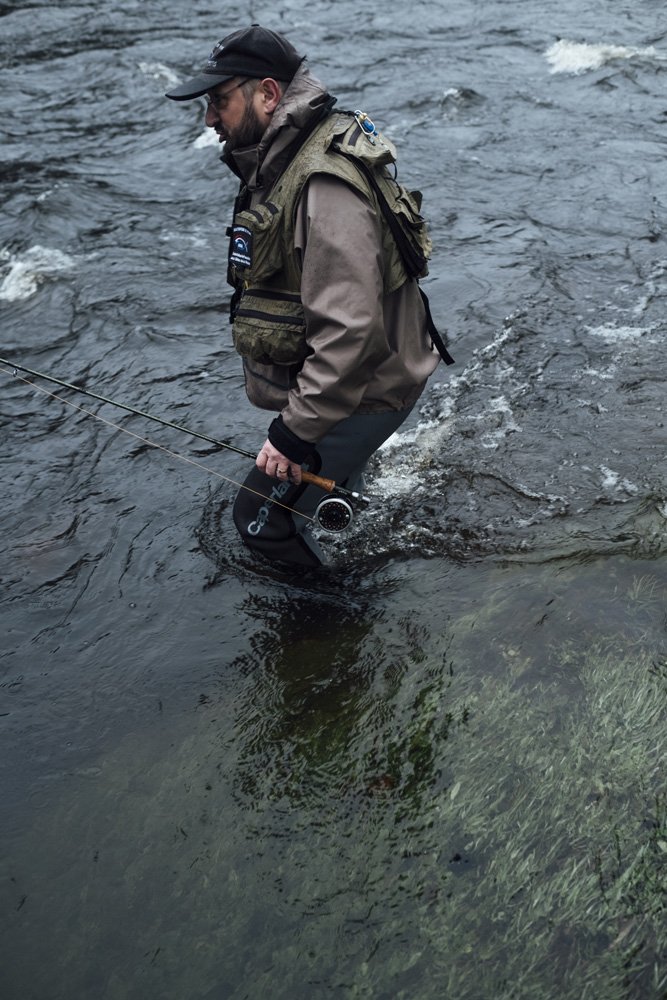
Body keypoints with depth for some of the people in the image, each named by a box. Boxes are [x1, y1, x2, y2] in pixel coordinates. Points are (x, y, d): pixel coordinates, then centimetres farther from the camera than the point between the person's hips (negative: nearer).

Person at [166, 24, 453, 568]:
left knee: (265, 519, -2)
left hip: (363, 393, -10)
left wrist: (296, 431, -30)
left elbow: (350, 331, -36)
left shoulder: (325, 186, -30)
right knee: (336, 493, 31)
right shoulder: (282, 160, 4)